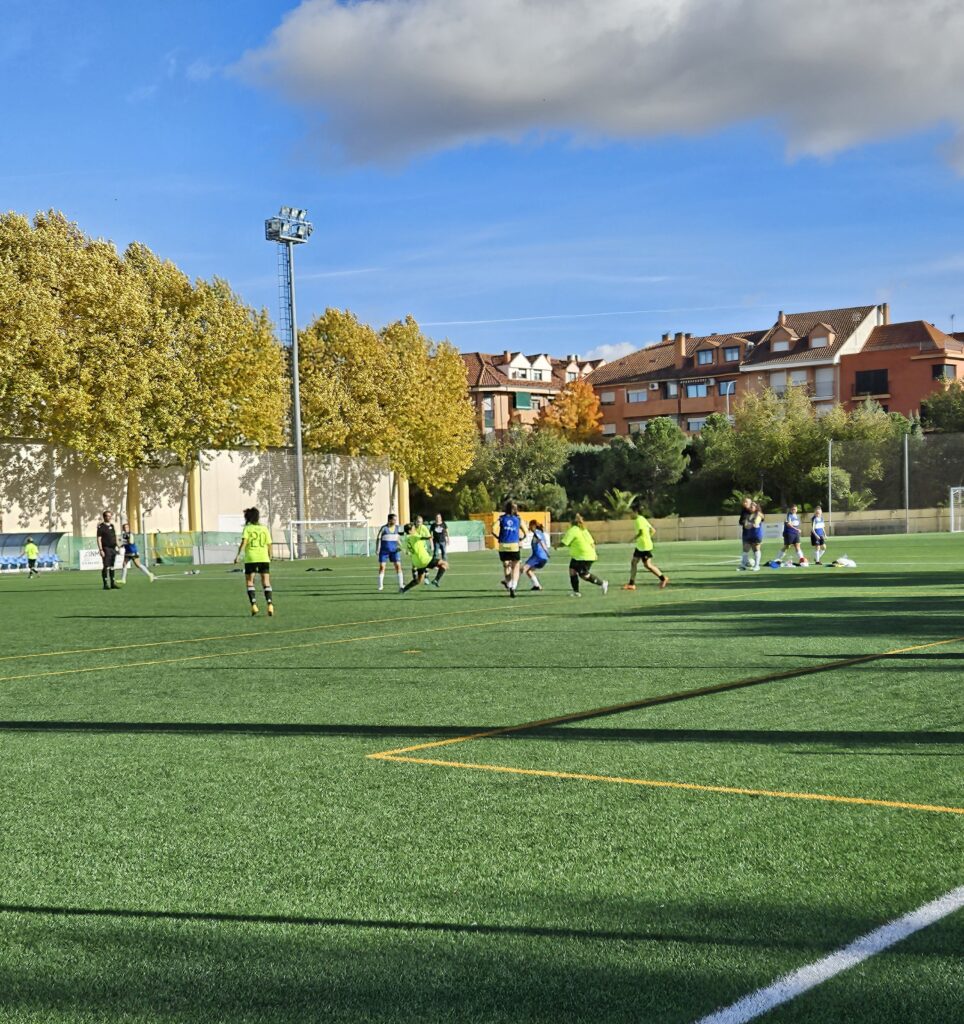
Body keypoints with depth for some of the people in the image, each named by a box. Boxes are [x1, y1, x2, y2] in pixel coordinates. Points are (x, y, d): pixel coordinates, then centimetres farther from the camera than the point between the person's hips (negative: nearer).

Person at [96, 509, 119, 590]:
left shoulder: (112, 526, 16)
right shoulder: (101, 527, -5)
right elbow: (99, 539, -9)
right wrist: (101, 550, -16)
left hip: (113, 548, 7)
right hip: (106, 549, -7)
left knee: (112, 567, 10)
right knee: (106, 567, -7)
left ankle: (113, 583, 13)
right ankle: (106, 584, -5)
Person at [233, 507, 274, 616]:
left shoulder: (247, 528, 1)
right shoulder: (264, 528, 11)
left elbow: (244, 542, -13)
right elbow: (269, 545, 10)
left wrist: (238, 555, -15)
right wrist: (269, 558, 21)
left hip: (251, 558, -2)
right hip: (264, 558, 2)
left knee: (249, 582, 9)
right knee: (266, 582, 4)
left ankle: (254, 605, -3)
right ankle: (270, 604, -13)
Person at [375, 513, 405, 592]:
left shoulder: (397, 527, 4)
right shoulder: (384, 528, -9)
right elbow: (379, 538, -6)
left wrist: (400, 546, 4)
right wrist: (377, 549, -11)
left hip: (394, 550, 3)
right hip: (384, 550, -3)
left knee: (398, 566, -7)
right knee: (381, 567, -1)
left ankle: (401, 585, -5)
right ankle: (380, 586, 9)